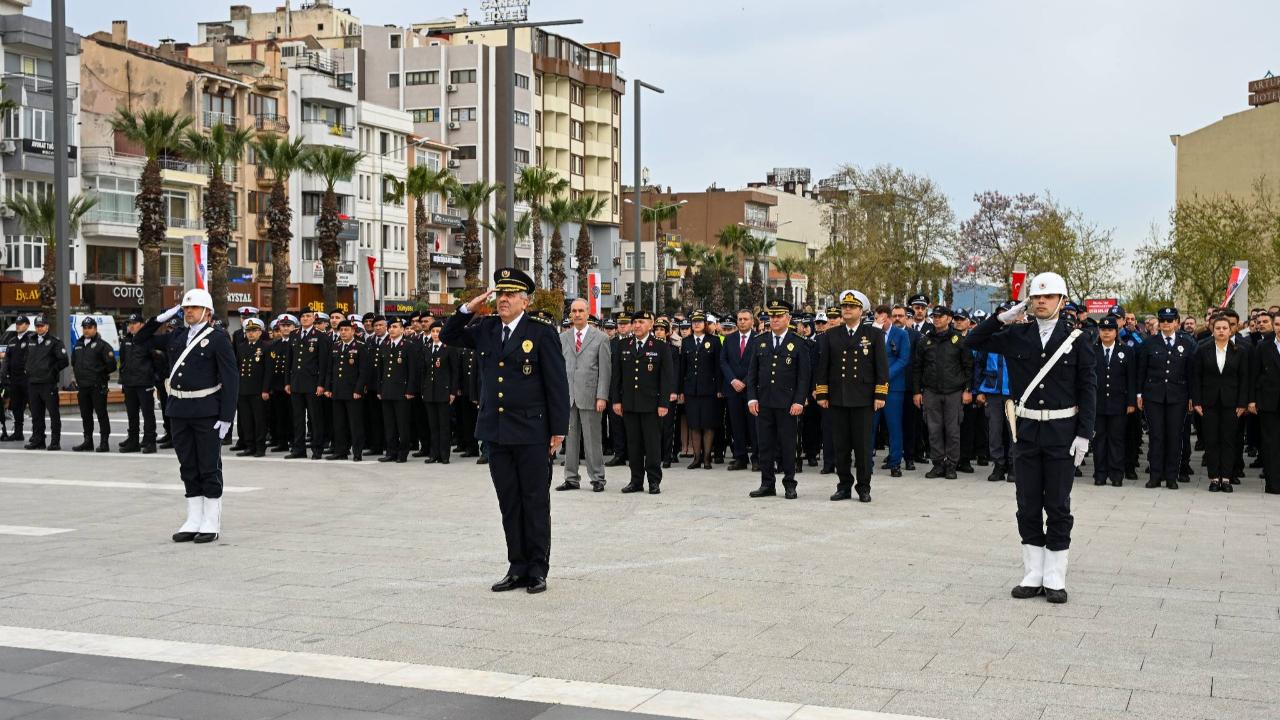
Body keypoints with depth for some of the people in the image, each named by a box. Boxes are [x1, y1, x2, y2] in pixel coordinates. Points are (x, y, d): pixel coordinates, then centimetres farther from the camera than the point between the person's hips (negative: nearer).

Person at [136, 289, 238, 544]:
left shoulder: (218, 338, -6)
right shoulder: (176, 337, 12)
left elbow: (231, 379, -10)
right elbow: (142, 340, 24)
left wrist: (226, 416, -15)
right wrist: (160, 318, 8)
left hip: (207, 412, -6)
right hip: (179, 410, 6)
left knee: (209, 467, 1)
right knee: (188, 467, 10)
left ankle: (211, 523, 8)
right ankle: (193, 521, 17)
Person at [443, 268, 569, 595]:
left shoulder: (542, 333, -6)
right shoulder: (486, 329, 9)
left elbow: (557, 384, -6)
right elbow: (448, 337, 21)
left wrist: (558, 430, -9)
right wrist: (468, 309, 4)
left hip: (532, 433, -5)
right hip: (497, 432, 5)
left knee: (535, 504, 4)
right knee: (509, 505, 10)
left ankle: (537, 570, 12)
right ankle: (517, 568, 18)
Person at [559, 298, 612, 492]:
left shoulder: (600, 338, 2)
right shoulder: (563, 338, 11)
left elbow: (605, 369, -2)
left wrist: (602, 396, -9)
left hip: (589, 396, -3)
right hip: (567, 396, 3)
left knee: (592, 439, 0)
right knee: (569, 438, 7)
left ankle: (597, 478, 7)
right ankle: (571, 478, 13)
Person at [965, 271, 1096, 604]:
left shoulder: (1076, 340, -2)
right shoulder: (1016, 336, 4)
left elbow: (1087, 389, -2)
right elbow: (972, 342, 5)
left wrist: (1084, 434, -9)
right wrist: (1002, 318, -7)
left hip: (1061, 432, -2)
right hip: (1026, 430, 2)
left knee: (1058, 507, 4)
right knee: (1028, 507, 7)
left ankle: (1055, 579, 11)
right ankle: (1033, 576, 16)